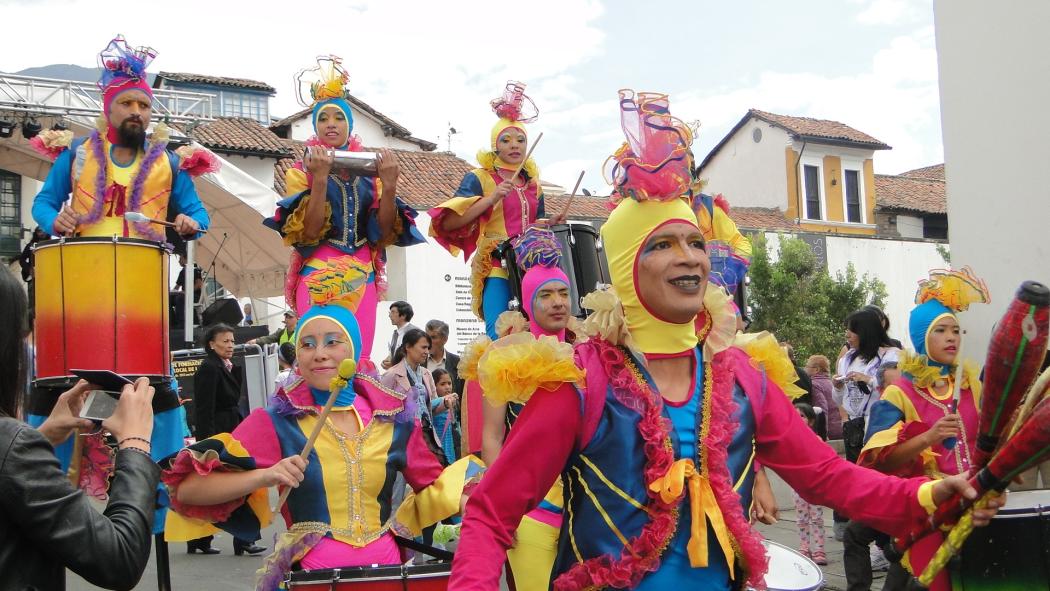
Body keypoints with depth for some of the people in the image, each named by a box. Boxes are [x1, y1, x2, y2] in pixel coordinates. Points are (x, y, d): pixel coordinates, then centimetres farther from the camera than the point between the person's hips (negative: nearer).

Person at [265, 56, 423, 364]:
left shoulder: (368, 169, 12)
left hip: (362, 276, 3)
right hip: (319, 275, -3)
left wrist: (389, 184, -10)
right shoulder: (302, 170, 4)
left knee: (359, 360, -1)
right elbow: (309, 232, -10)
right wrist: (320, 179, -19)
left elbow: (385, 233, 3)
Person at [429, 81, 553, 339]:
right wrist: (491, 198, -17)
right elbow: (449, 223, -11)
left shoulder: (532, 184, 19)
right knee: (499, 336, -18)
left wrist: (549, 225, 9)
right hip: (495, 268, -5)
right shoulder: (478, 179, 1)